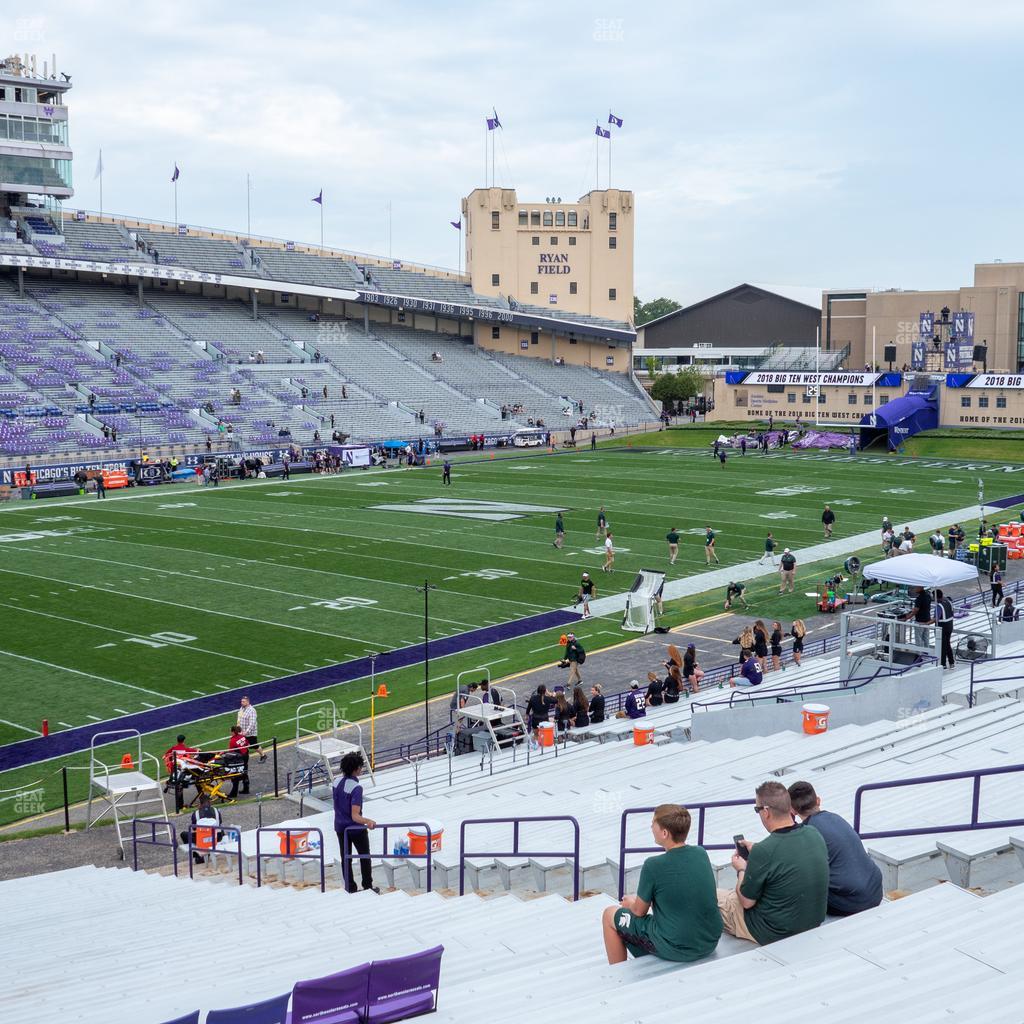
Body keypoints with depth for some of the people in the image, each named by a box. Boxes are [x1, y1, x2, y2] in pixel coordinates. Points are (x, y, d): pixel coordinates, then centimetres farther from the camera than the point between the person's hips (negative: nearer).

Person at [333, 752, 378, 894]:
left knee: (345, 858, 15)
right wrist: (367, 821, -48)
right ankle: (368, 886, 24)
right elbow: (355, 816, -35)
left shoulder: (337, 781, -8)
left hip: (340, 826, 6)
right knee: (365, 857, 14)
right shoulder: (356, 788, -28)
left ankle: (350, 888, 21)